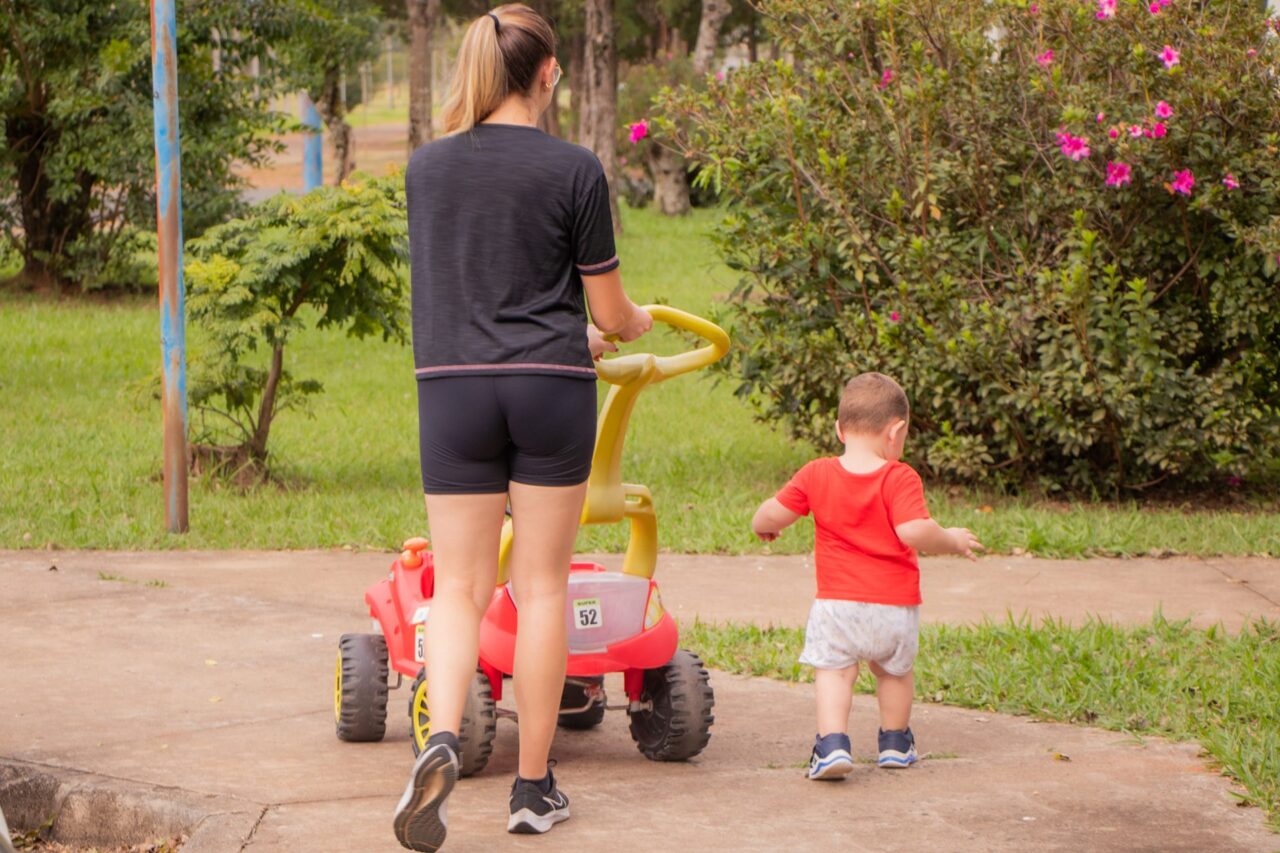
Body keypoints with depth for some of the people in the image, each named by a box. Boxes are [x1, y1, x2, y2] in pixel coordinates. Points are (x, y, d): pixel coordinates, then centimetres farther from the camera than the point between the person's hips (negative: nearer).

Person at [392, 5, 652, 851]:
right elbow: (610, 312, 0)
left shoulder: (427, 166, 6)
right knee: (542, 584, 7)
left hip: (454, 385, 2)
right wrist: (635, 326, 26)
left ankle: (442, 739, -20)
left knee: (461, 588, 6)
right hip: (551, 386, -2)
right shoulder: (574, 169, -4)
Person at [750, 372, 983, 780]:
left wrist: (762, 525, 27)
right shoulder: (899, 478, -10)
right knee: (894, 670, 22)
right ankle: (895, 743, 36)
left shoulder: (816, 475, -1)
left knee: (833, 669, 4)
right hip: (896, 605, 0)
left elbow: (772, 514, 4)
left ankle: (832, 743, -18)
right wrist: (951, 540, -3)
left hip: (838, 604, 0)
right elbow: (914, 532, -21)